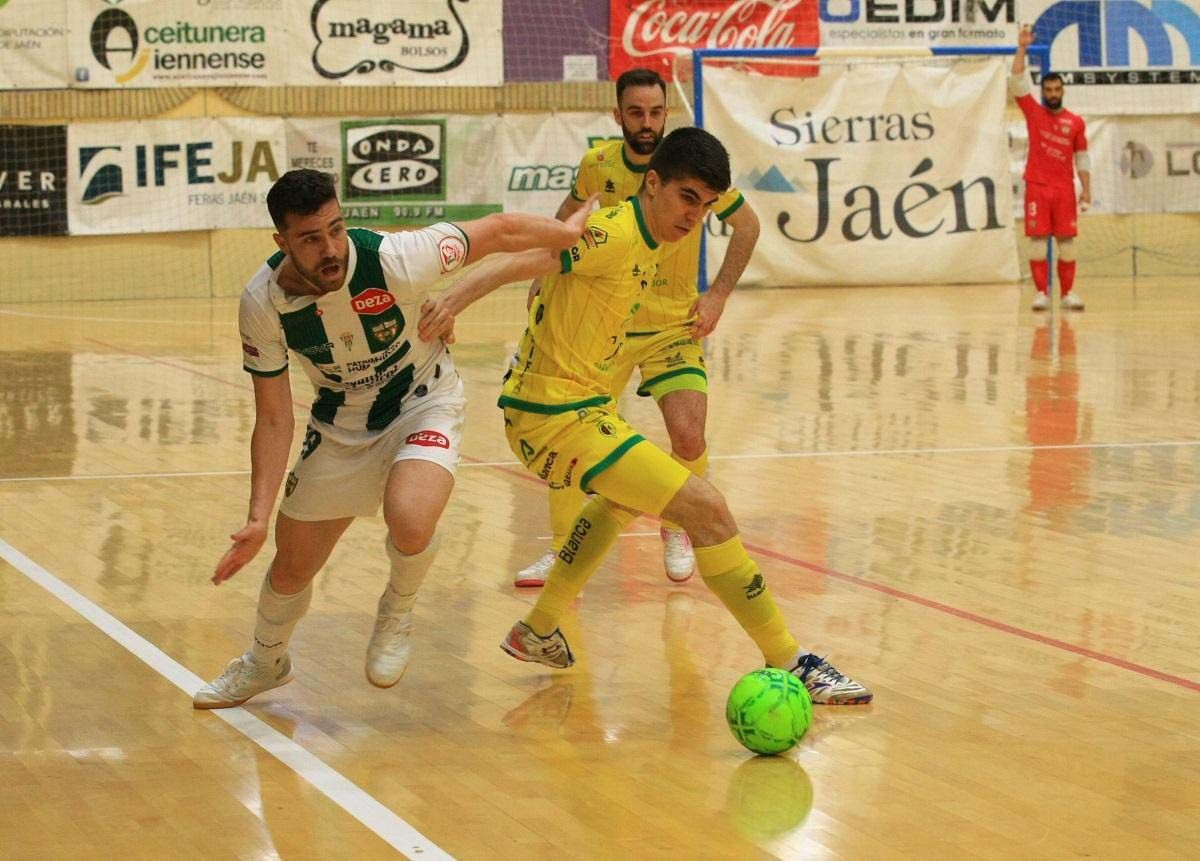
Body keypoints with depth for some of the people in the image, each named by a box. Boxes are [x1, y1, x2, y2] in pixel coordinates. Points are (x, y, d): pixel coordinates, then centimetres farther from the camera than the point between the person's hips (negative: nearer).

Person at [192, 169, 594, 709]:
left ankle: (397, 613, 2)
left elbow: (502, 231, -18)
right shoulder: (263, 304, -23)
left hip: (421, 403, -3)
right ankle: (264, 664, 47)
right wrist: (258, 517, -20)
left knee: (409, 519, -34)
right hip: (339, 424, 3)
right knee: (291, 566, 12)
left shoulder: (393, 260, -33)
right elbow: (274, 418, -13)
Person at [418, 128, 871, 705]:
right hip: (556, 418, -11)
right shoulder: (616, 235, -19)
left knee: (625, 499, 39)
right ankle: (789, 664, -10)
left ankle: (539, 631, 45)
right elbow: (523, 261, -32)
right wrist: (454, 299, -47)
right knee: (707, 509, -16)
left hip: (581, 406, 11)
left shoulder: (643, 242, 10)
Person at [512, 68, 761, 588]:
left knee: (688, 436, -17)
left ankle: (676, 531, 13)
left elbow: (746, 225, 2)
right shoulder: (597, 164, -7)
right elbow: (570, 214, 16)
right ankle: (561, 550, 17)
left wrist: (717, 295, -5)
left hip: (674, 328, -2)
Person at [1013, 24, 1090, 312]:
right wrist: (1022, 48, -10)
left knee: (1066, 240, 0)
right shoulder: (1034, 113, 5)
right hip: (1037, 187, -1)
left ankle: (1068, 293, 4)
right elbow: (1017, 81, -3)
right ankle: (1041, 293, -1)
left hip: (1065, 189, 1)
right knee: (1038, 239, -4)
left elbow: (1082, 158, 10)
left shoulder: (1075, 122, 8)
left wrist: (1086, 190, 4)